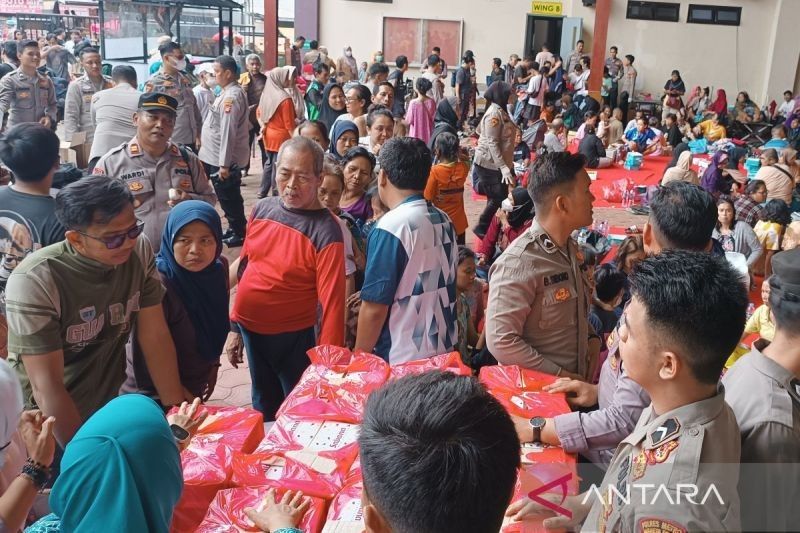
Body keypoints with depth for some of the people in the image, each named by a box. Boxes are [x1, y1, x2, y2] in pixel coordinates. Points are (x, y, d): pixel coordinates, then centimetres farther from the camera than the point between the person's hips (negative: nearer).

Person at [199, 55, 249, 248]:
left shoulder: (231, 96, -21)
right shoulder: (231, 92, 11)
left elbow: (228, 132, -24)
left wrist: (224, 164, -24)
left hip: (224, 159, -10)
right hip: (218, 157, 10)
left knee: (229, 198, 2)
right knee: (229, 197, 18)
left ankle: (239, 234, 15)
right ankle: (235, 229, 30)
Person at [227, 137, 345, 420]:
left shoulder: (326, 233, -22)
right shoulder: (262, 209, -3)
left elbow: (332, 302, -22)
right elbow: (245, 267, 7)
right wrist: (235, 326, 11)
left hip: (292, 339, -6)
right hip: (250, 330, 6)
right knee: (263, 408, 27)